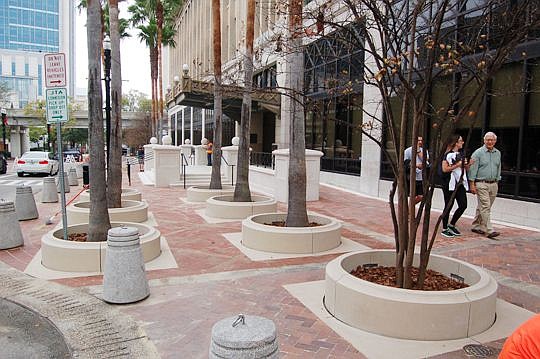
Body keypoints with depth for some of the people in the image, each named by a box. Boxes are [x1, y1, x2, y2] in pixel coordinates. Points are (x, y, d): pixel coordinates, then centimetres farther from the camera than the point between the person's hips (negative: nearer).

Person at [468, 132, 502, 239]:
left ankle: (476, 226, 21)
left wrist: (497, 182, 17)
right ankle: (489, 230, -10)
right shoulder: (478, 153, -5)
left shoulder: (498, 153, 12)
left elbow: (498, 169, 20)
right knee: (485, 207, -9)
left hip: (493, 185, 6)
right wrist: (472, 185, -11)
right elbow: (473, 169, -7)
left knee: (482, 207, 12)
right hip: (481, 184, -6)